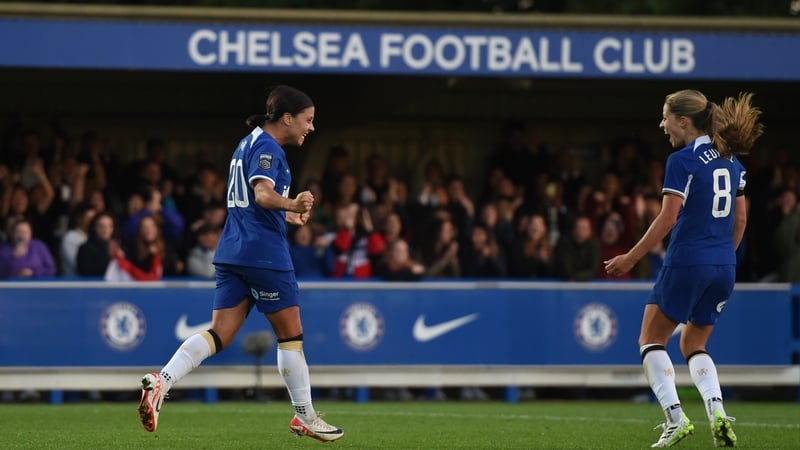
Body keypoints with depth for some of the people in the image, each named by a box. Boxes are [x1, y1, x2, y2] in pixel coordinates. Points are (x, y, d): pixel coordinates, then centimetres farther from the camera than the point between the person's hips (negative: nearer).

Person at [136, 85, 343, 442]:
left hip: (232, 252, 9)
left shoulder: (249, 143, 20)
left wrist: (288, 215, 49)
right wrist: (291, 204, -47)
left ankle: (161, 381, -19)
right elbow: (263, 194, -28)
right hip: (265, 253, -9)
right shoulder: (267, 147, -10)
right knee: (290, 334, 5)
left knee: (219, 335, 0)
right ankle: (305, 417, 14)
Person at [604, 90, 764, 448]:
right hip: (723, 266, 7)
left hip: (686, 262, -7)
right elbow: (740, 219, 14)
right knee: (694, 344, 19)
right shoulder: (730, 160, 11)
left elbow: (668, 219, -15)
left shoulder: (682, 162, -11)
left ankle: (675, 418, -7)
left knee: (652, 340, 8)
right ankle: (717, 411, -5)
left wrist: (631, 258, -8)